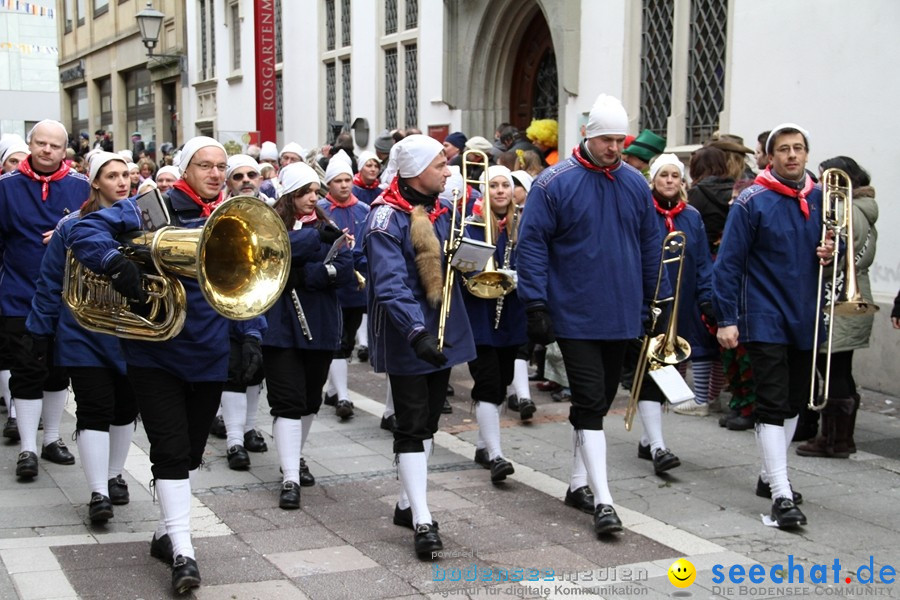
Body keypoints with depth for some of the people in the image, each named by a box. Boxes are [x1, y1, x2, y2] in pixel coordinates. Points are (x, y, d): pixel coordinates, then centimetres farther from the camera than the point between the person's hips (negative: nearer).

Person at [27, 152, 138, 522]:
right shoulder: (73, 227, -5)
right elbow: (50, 283, -1)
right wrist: (41, 330, -2)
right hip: (85, 336, -3)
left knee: (126, 409, 13)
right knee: (94, 412, -6)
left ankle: (114, 476, 32)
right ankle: (98, 493, -2)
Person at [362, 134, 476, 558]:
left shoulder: (443, 211, 8)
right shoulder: (387, 217, -17)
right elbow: (390, 284, -26)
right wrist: (416, 331, -38)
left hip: (444, 333, 8)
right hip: (407, 338, -8)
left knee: (427, 422, 15)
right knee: (412, 427, -4)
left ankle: (407, 504, 28)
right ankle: (422, 521, -3)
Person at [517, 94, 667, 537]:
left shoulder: (635, 184, 6)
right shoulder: (555, 183, -9)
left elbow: (650, 246, 12)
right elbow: (532, 243, -9)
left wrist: (657, 301, 11)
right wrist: (536, 304, -14)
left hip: (621, 316, 5)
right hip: (574, 315, -5)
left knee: (599, 402, 14)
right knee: (590, 403, -8)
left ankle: (579, 483, 28)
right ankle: (602, 500, -8)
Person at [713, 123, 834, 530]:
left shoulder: (818, 199, 7)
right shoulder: (753, 201, -9)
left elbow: (829, 245, 20)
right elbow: (728, 263, -9)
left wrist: (830, 253, -5)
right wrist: (727, 319, -13)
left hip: (805, 320, 6)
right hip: (765, 320, -6)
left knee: (792, 403, 15)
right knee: (773, 405, -10)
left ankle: (770, 476, 30)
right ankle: (781, 495, -11)